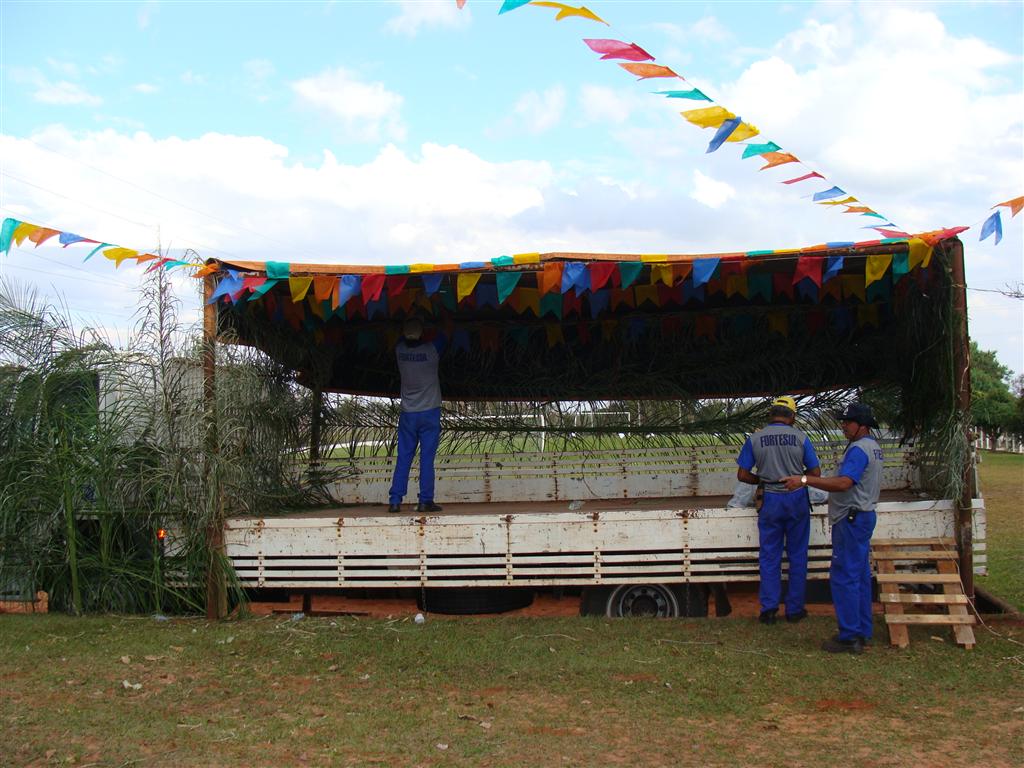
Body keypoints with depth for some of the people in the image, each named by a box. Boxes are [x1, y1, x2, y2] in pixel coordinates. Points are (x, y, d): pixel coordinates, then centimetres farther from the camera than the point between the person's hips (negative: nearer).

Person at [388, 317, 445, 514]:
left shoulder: (399, 350, -3)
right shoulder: (431, 350, -10)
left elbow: (401, 340, 22)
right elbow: (443, 336, 10)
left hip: (407, 414, 3)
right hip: (429, 412, -3)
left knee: (403, 458, 6)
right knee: (426, 458, -1)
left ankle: (395, 500, 4)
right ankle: (425, 501, -1)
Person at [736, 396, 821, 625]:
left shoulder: (754, 439, -4)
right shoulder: (801, 438, -5)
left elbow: (742, 475, -3)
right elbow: (815, 473, -1)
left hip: (770, 501, 0)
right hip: (797, 500, 0)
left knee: (769, 556, 9)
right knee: (797, 556, 11)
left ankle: (769, 608, 7)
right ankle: (794, 609, 16)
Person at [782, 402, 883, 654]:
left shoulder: (858, 449, -18)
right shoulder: (873, 447, 16)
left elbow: (843, 483, -30)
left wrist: (804, 480, -31)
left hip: (851, 518, -11)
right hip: (863, 516, 11)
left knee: (844, 577, -7)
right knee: (861, 576, 14)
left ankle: (849, 637, -4)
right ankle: (862, 632, 20)